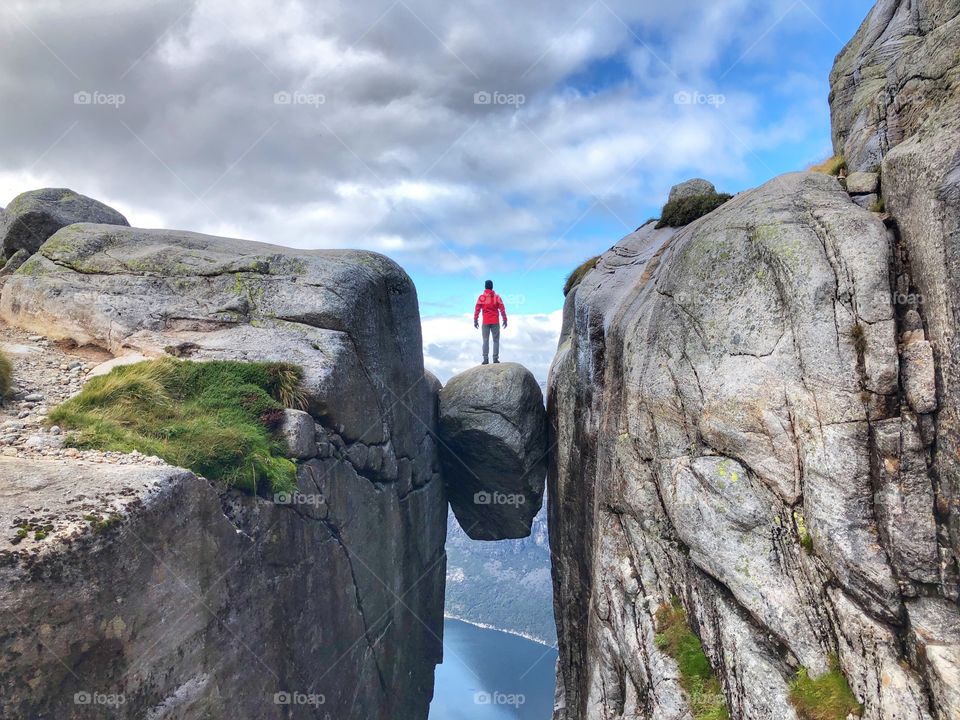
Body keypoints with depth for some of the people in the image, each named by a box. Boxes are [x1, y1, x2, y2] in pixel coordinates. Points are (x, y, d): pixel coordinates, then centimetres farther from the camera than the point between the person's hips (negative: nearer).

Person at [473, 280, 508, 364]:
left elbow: (477, 310, -4)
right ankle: (495, 358, -2)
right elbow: (502, 309, -2)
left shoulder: (481, 297, 0)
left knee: (485, 340, 5)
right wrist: (505, 320, 3)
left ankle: (485, 359, -1)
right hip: (495, 322, 0)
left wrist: (475, 321, 0)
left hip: (485, 322, 0)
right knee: (496, 340, 4)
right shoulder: (497, 297, 1)